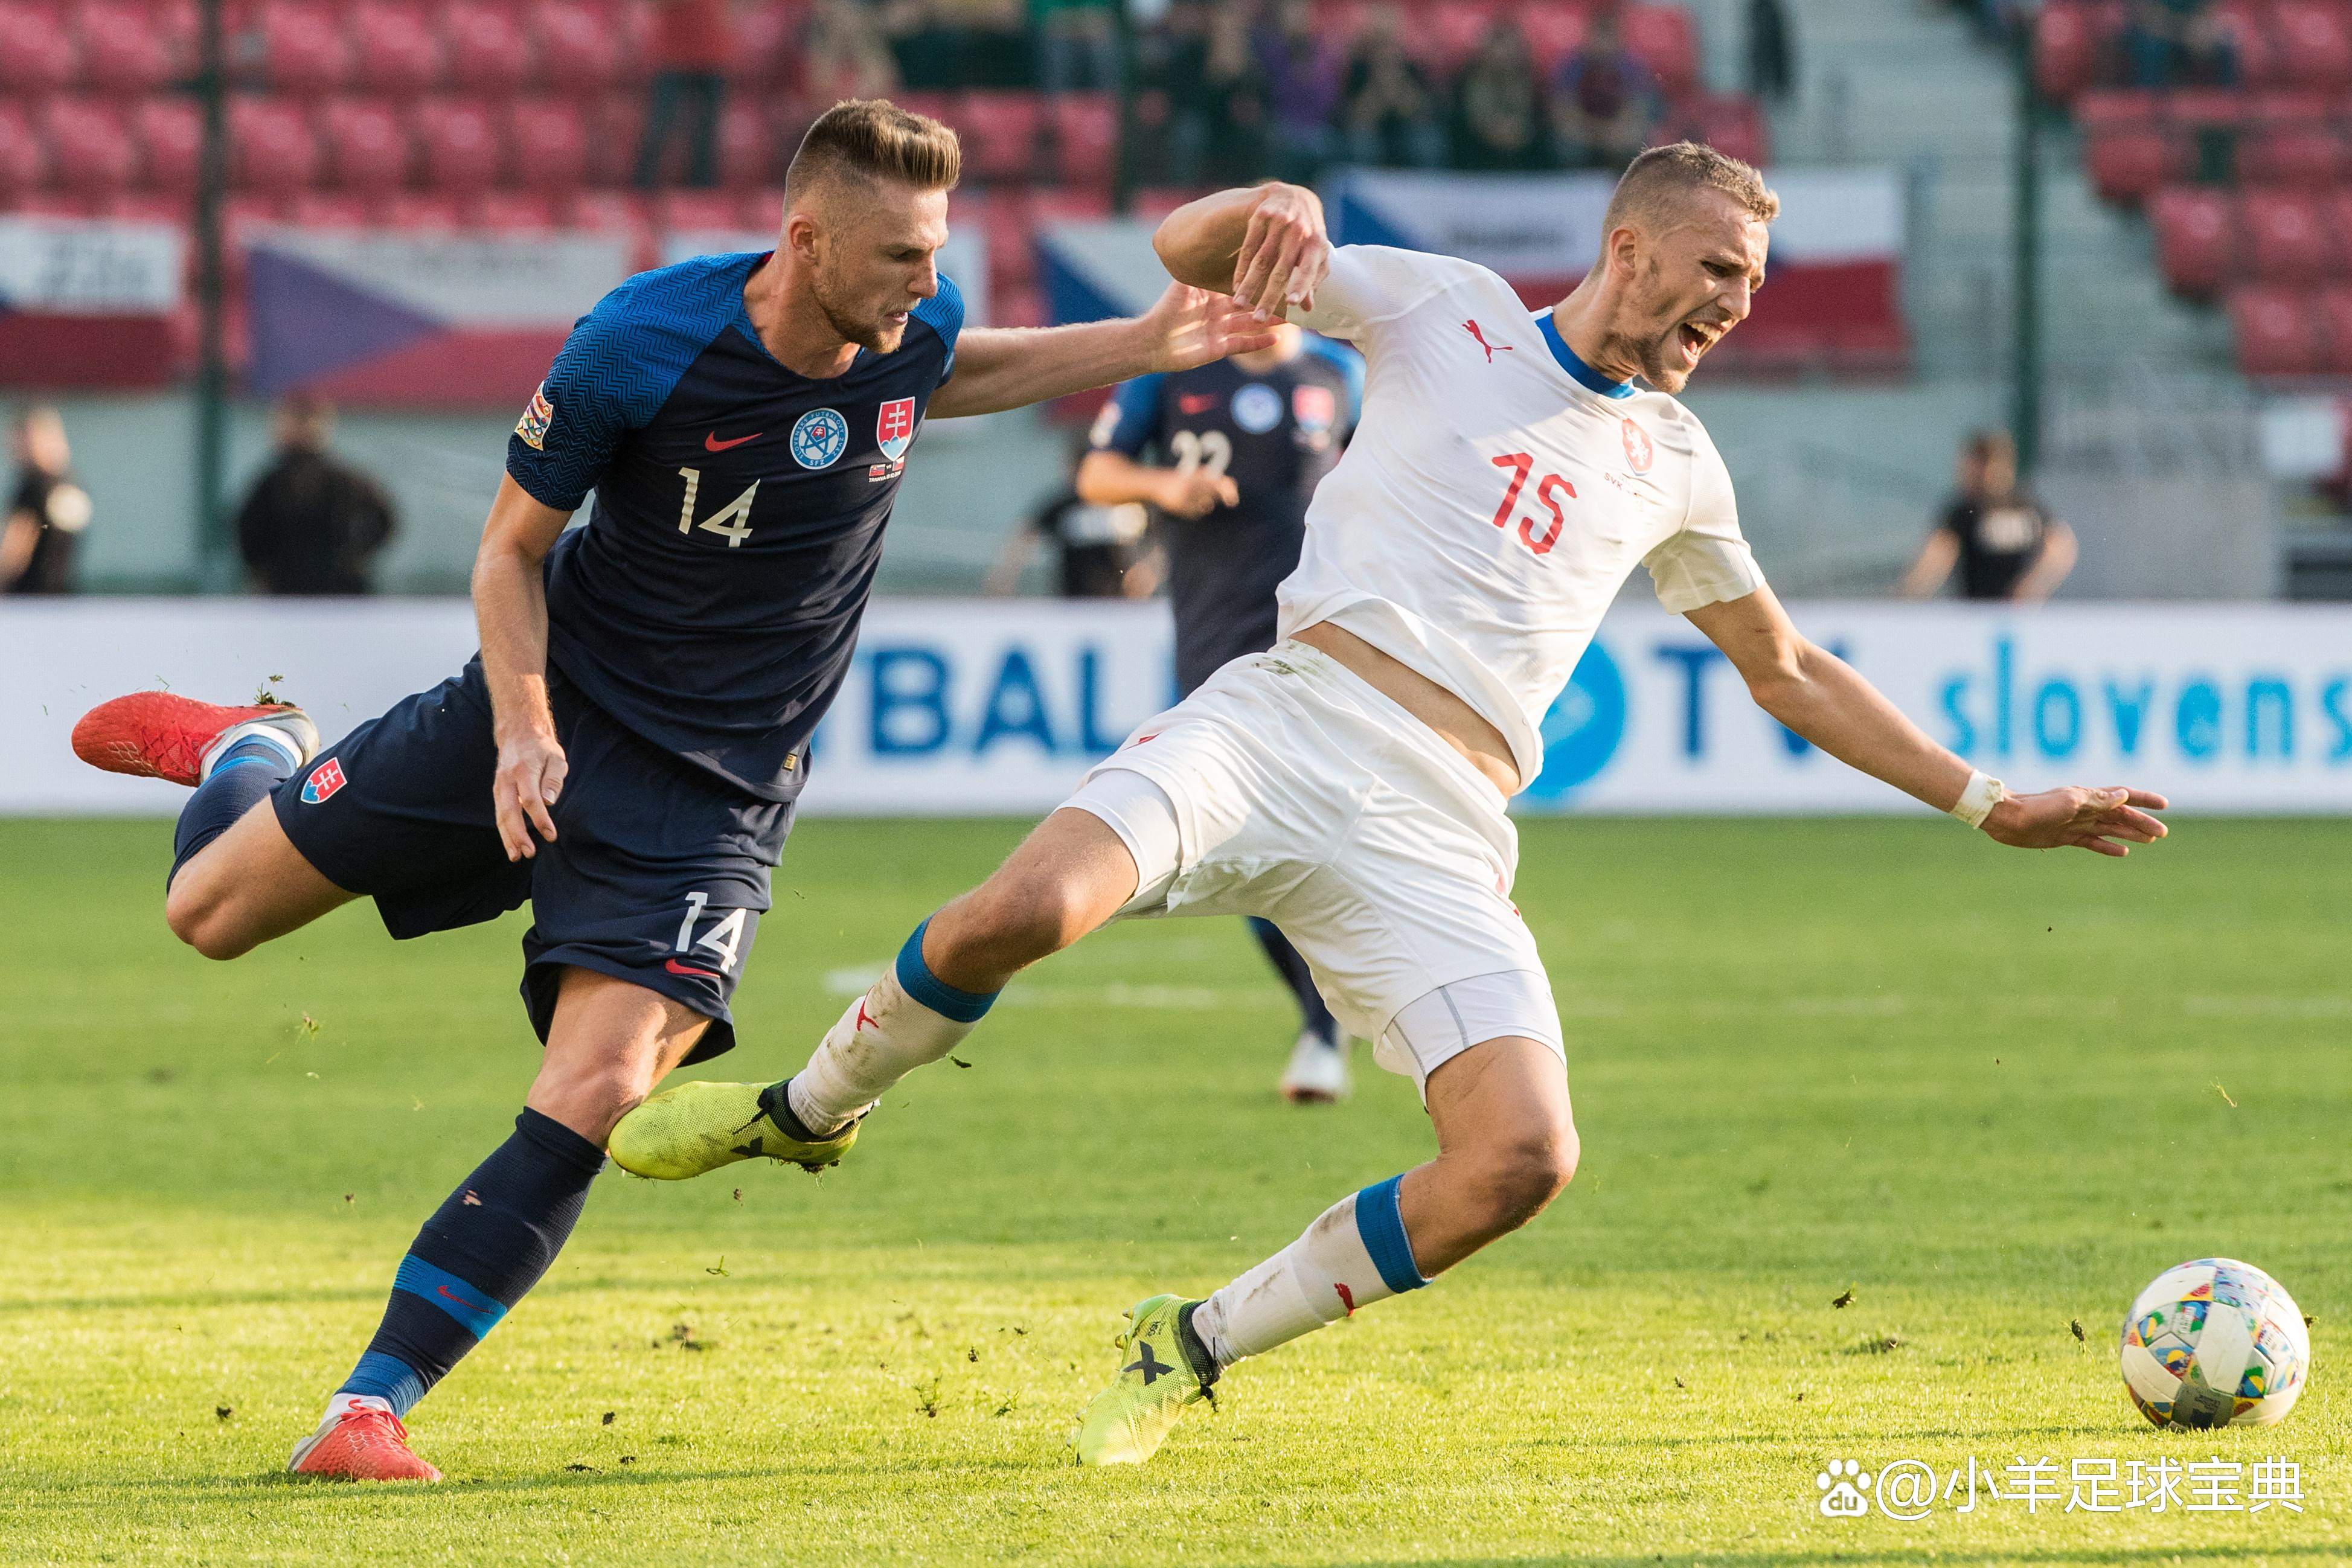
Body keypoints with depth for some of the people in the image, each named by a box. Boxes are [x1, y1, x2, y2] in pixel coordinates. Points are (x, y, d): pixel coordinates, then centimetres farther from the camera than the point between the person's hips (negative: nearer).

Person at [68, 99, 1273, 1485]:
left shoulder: (917, 325, -9)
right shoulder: (641, 343, -20)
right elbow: (513, 545, -7)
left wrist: (1143, 347, 6)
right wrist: (523, 727, -21)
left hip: (717, 787, 1)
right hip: (559, 698, -1)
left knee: (594, 1099, -19)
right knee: (213, 911, 5)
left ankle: (370, 1408, -13)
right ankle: (250, 756, 42)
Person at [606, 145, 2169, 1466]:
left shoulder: (1674, 464, 23)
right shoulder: (1444, 309, 12)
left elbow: (1790, 672, 34)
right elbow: (1192, 253, 6)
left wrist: (1991, 803, 30)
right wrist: (1280, 213, -18)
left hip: (1439, 832, 3)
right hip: (1286, 719, -3)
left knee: (1525, 1157, -20)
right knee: (1026, 910, -31)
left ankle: (1195, 1345, 0)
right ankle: (814, 1108, 1)